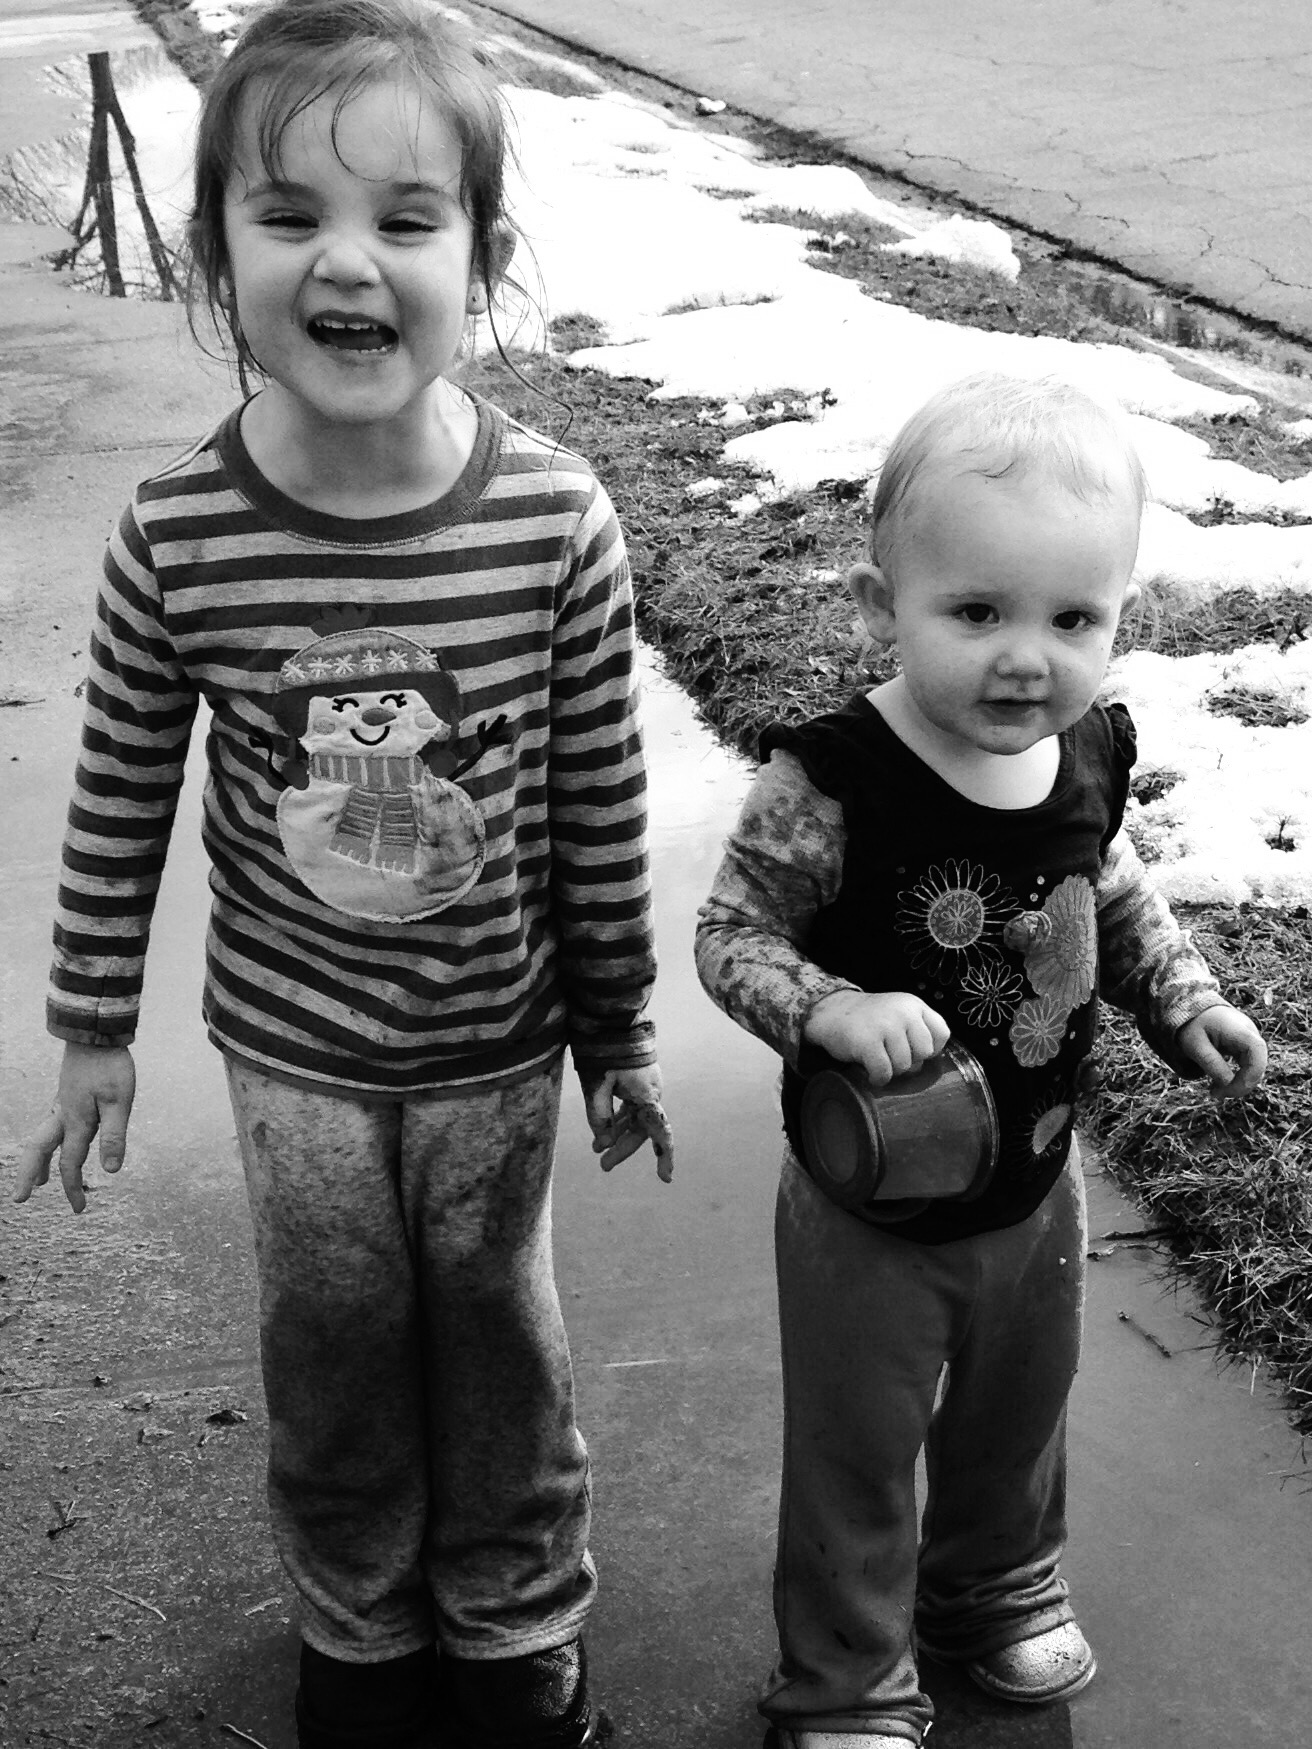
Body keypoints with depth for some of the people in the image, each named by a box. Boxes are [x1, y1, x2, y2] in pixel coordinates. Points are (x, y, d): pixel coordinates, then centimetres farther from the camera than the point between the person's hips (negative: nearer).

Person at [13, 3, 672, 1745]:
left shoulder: (557, 520, -19)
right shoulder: (177, 537, -18)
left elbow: (600, 809, -7)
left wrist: (620, 1033, 2)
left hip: (496, 1045, 0)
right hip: (291, 1049, 1)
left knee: (501, 1346, 18)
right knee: (333, 1357, 18)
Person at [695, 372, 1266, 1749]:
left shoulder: (1091, 753, -11)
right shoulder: (828, 783, -29)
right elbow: (730, 936, -21)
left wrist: (1182, 1000, 0)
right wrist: (834, 1011, -37)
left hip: (1035, 1192, 6)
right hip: (871, 1210, -5)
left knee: (1016, 1420, 29)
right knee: (854, 1455, 15)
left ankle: (995, 1589, 58)